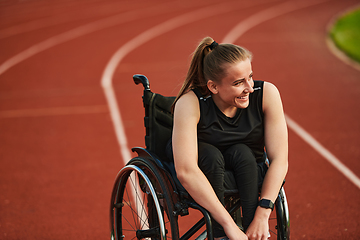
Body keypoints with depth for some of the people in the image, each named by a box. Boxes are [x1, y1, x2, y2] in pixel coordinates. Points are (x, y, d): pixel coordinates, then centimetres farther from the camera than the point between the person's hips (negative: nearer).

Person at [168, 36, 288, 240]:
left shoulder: (266, 93, -23)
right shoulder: (190, 103, -30)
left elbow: (280, 160, -23)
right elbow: (186, 171, -40)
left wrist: (262, 215, -35)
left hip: (246, 172, 2)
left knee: (242, 152, -29)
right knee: (210, 154, -32)